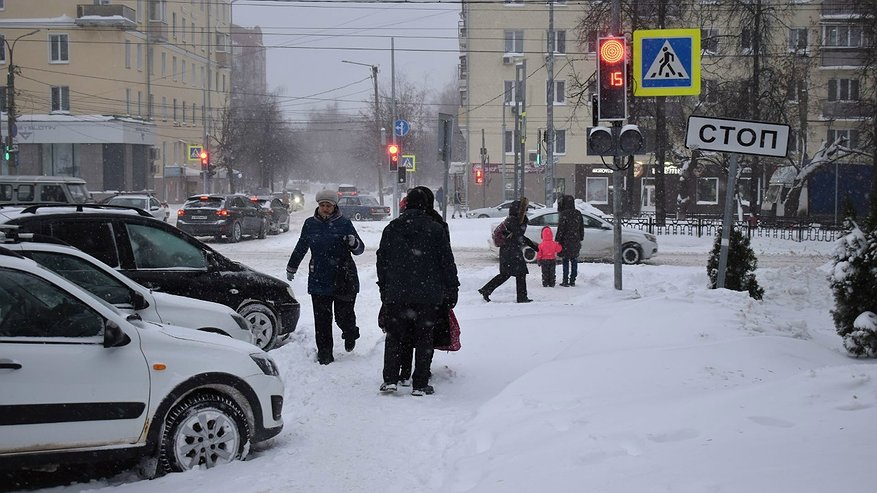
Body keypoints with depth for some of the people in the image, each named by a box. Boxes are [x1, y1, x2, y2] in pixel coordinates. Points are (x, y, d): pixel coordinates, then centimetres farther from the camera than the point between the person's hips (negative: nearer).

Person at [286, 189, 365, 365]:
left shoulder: (344, 223, -1)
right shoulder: (310, 224, 6)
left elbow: (359, 249, 2)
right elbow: (301, 248, 21)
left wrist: (354, 243, -21)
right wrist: (291, 267, 29)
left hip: (343, 279, -2)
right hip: (319, 279, 2)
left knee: (343, 315, 1)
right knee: (322, 319, 0)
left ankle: (350, 335, 34)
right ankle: (324, 353, 10)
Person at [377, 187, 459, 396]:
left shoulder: (390, 229, 5)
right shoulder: (436, 230, -4)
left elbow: (382, 261, 10)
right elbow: (447, 262, -2)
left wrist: (384, 288, 19)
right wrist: (452, 289, 6)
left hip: (396, 294, 2)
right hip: (428, 295, -2)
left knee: (394, 336, 12)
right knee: (423, 338, 5)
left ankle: (389, 380, 8)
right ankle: (420, 384, 4)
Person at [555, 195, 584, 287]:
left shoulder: (564, 214, -14)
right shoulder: (578, 213, 6)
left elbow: (560, 229, -14)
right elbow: (581, 228, 13)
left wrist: (557, 240, -7)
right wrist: (580, 238, 22)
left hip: (566, 242, -6)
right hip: (576, 241, 6)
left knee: (565, 262, -1)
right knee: (574, 261, 10)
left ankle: (565, 281, 0)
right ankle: (572, 280, 13)